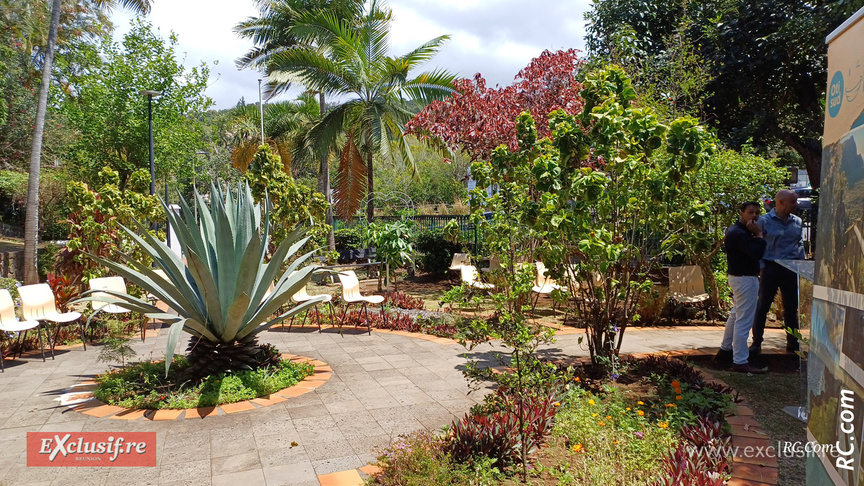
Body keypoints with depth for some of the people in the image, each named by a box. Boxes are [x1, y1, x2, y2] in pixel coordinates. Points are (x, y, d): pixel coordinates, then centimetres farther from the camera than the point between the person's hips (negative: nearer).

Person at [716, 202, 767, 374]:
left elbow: (753, 252, 14)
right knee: (744, 321, -7)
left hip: (739, 277, 11)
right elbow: (757, 253, -30)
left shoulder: (736, 230, 13)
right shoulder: (739, 233, -21)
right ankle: (740, 362, -2)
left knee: (736, 315, 22)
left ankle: (725, 350, 34)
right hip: (745, 280, -11)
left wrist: (755, 235, -1)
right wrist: (759, 234, -17)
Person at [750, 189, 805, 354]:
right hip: (771, 268, -4)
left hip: (791, 269, 4)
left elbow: (800, 245, 16)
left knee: (791, 308, 10)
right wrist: (761, 266, -11)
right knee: (762, 306, 0)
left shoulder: (797, 222, 9)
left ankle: (792, 343, 22)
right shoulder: (764, 220, -5)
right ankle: (756, 343, 8)